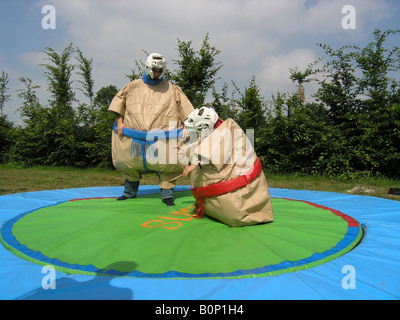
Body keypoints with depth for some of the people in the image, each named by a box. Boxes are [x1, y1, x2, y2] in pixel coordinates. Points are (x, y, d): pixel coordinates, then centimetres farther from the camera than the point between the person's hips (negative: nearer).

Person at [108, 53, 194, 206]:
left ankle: (167, 193, 4)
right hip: (133, 135, 2)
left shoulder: (172, 89, 10)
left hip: (162, 137, -2)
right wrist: (120, 121, 8)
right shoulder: (134, 86, 14)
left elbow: (186, 110, 8)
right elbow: (119, 101, 19)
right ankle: (130, 191, 32)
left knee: (167, 165, -11)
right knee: (129, 166, 11)